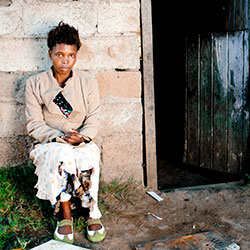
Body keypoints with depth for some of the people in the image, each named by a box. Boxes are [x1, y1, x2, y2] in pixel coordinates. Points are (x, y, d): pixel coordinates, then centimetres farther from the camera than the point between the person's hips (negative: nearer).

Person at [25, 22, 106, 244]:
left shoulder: (87, 84, 3)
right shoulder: (35, 84, 0)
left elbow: (93, 123, 1)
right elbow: (34, 125, -4)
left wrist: (81, 137, -21)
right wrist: (60, 137, -21)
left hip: (82, 142, 1)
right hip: (49, 144, -1)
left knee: (88, 156, -34)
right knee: (62, 154, -36)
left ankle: (92, 213, -16)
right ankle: (64, 215, -22)